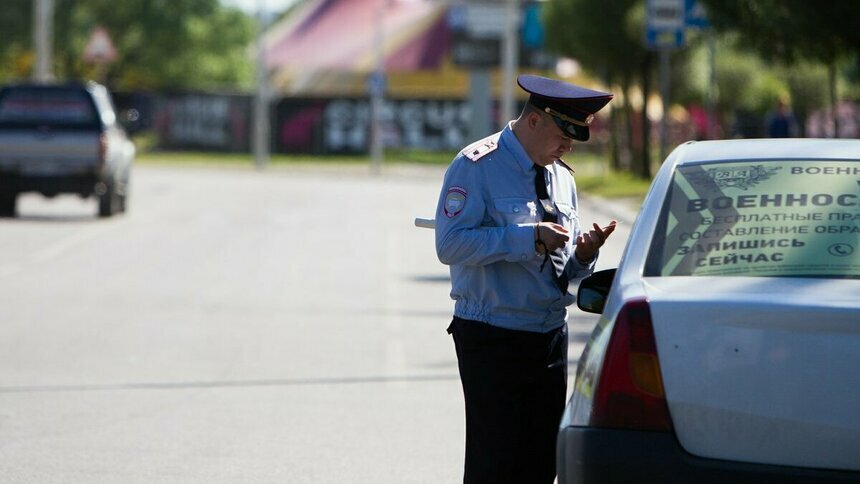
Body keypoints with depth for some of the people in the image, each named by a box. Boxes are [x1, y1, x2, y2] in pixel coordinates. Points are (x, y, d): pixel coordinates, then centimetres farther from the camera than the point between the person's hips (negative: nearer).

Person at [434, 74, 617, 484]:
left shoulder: (562, 177, 15)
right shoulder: (477, 166, -7)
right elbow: (450, 244, -19)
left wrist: (584, 254, -5)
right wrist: (529, 237, -22)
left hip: (550, 338, 7)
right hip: (492, 339, -7)